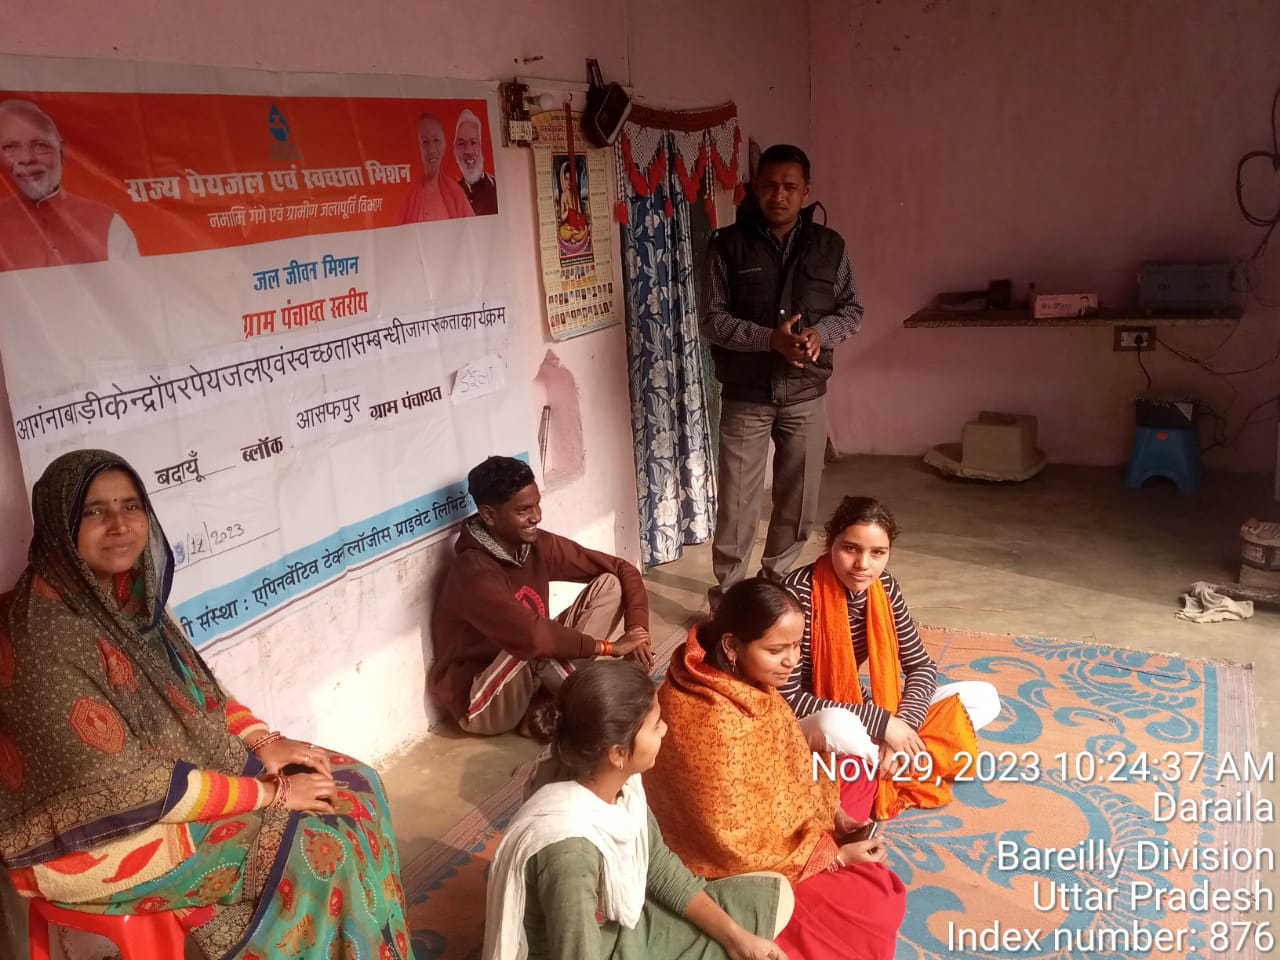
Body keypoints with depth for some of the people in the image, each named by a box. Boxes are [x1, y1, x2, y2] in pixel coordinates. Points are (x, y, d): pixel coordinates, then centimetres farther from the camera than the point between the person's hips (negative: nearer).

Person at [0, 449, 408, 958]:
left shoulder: (129, 594, 0)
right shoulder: (45, 637, -26)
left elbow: (195, 690, 12)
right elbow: (119, 784, -26)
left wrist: (264, 743, -5)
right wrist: (269, 792, -21)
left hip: (174, 769, 8)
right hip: (91, 837, -8)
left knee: (355, 786, 0)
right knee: (319, 842, -16)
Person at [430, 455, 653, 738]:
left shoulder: (538, 545, -6)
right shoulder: (474, 574, -28)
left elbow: (623, 570, -2)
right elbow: (532, 637, -40)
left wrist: (637, 629, -18)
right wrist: (609, 646, -28)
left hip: (530, 675, 8)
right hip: (483, 704, -8)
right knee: (533, 647, -38)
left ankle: (547, 709, -9)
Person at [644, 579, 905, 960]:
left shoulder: (740, 677, -11)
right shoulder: (715, 727, -38)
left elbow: (782, 761, 7)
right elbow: (736, 851, -28)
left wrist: (831, 810, -2)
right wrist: (834, 855, -19)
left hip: (762, 817, 9)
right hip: (729, 865, -8)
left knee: (859, 778, 17)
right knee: (878, 897, -8)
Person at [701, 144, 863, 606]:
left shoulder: (829, 246, 3)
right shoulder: (728, 245, -5)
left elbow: (852, 309, 9)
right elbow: (713, 320, -7)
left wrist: (820, 331, -13)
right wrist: (771, 338, -22)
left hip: (805, 395, 3)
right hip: (745, 397, -2)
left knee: (798, 503, 12)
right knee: (736, 504, 1)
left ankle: (776, 584, 32)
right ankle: (727, 597, 16)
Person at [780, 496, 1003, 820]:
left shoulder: (883, 586, -7)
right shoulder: (799, 593, -26)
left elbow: (921, 665, 0)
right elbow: (789, 697, -26)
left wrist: (903, 724, -20)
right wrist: (882, 722, -27)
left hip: (855, 711, 6)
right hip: (806, 724, -6)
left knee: (983, 698, -3)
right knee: (838, 726, -42)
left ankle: (873, 763, -10)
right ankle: (910, 766, -10)